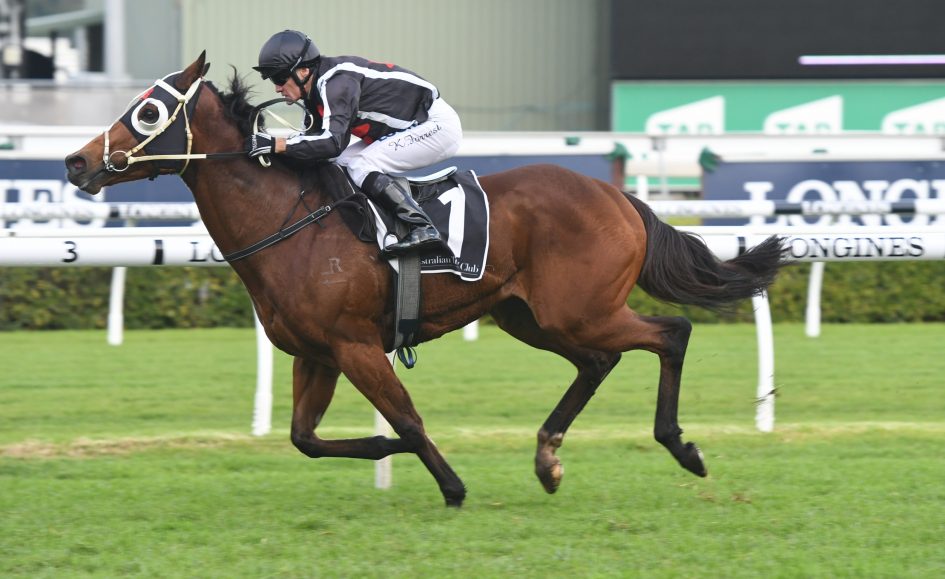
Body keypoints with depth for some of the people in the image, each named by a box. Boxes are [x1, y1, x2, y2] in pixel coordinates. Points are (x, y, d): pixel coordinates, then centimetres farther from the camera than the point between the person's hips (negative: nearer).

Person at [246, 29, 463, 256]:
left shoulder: (337, 82, -25)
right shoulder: (316, 90, 4)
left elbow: (334, 142, -34)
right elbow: (318, 136, 6)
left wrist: (277, 145, -34)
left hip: (438, 125, -10)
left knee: (360, 166, -19)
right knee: (343, 163, 1)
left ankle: (422, 227, -22)